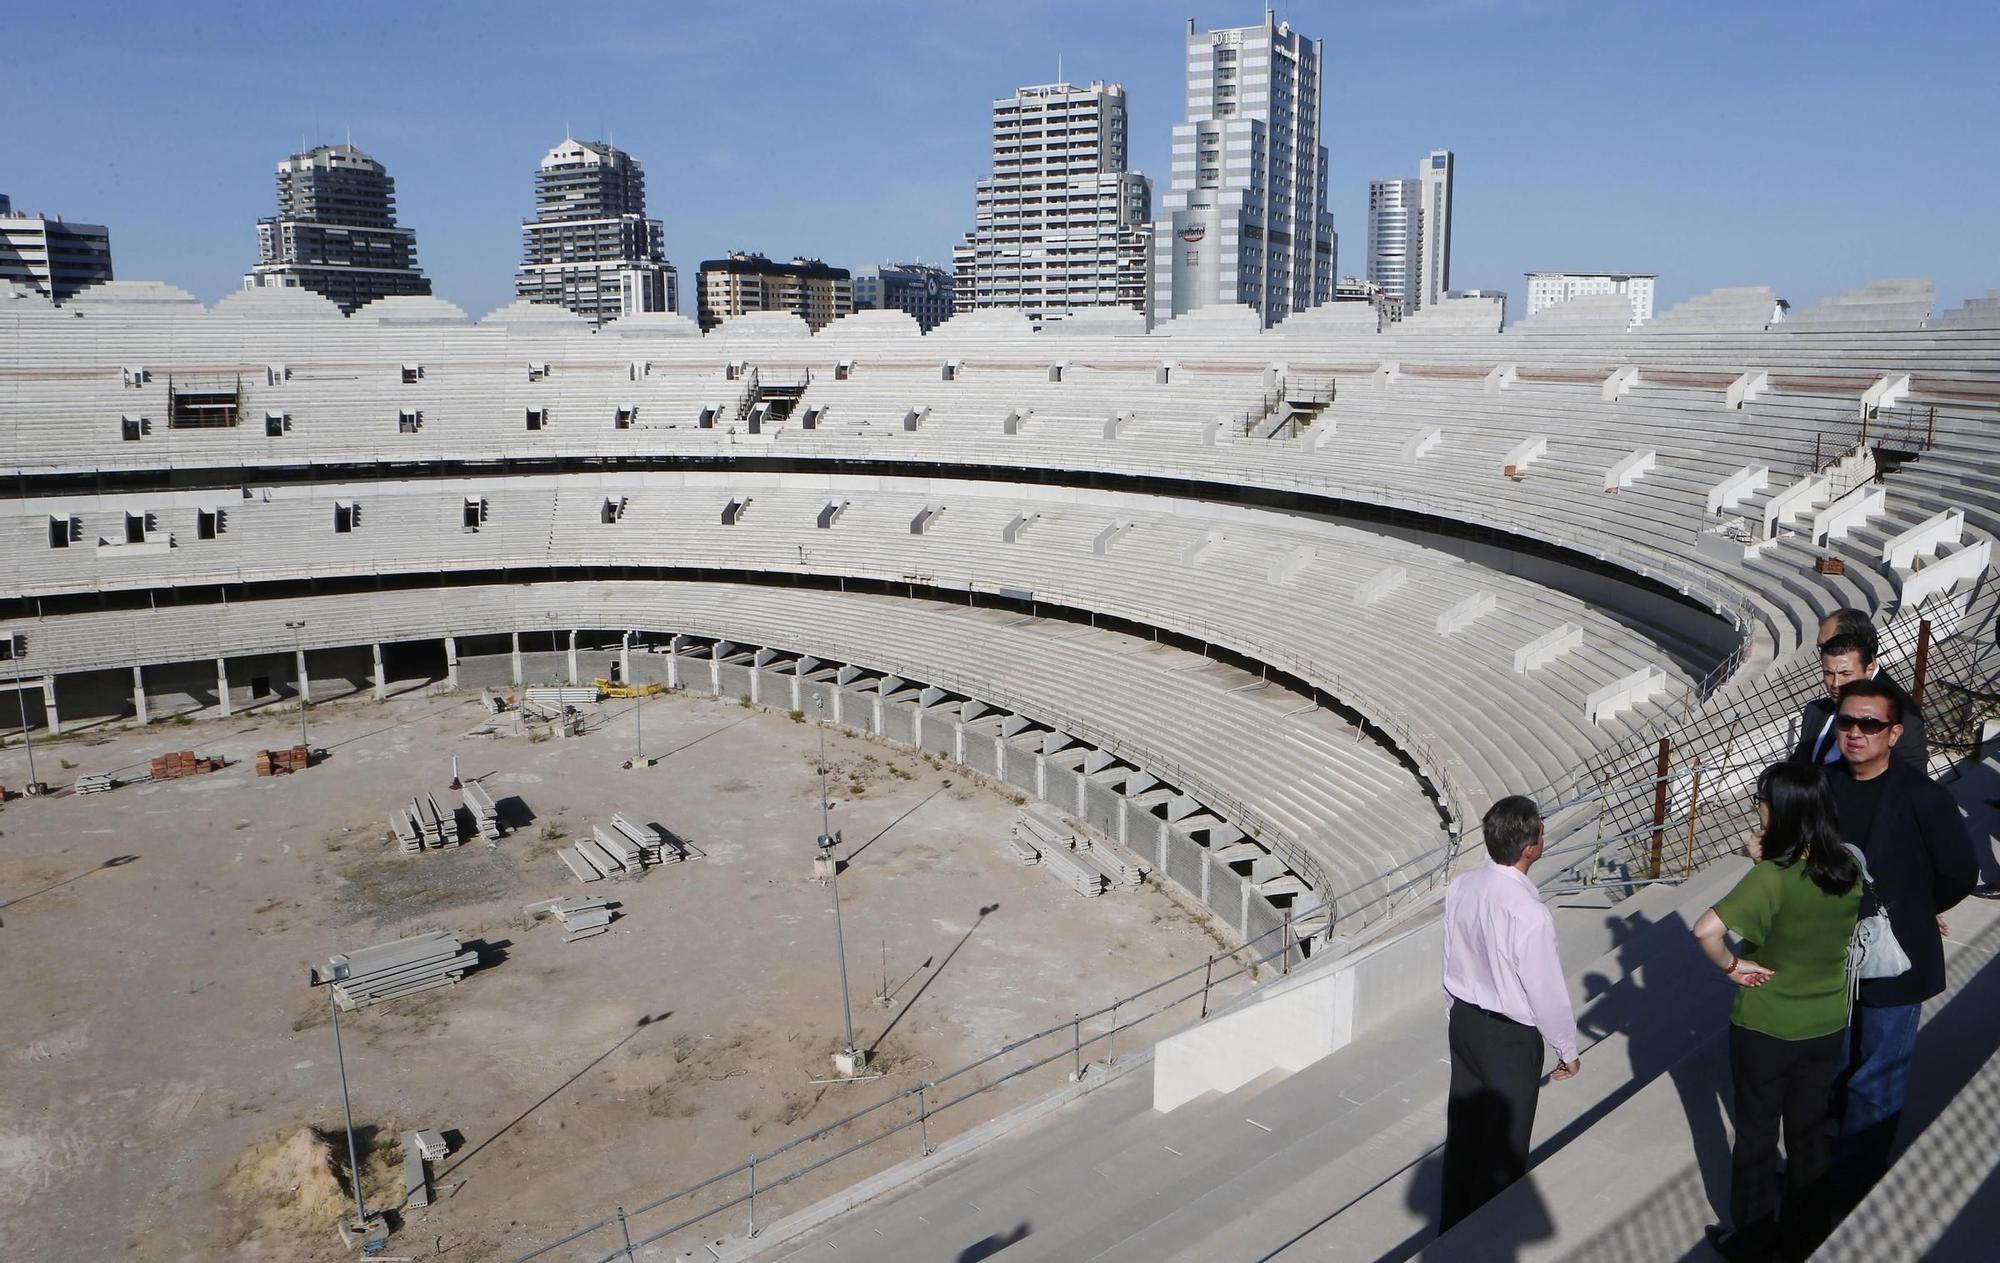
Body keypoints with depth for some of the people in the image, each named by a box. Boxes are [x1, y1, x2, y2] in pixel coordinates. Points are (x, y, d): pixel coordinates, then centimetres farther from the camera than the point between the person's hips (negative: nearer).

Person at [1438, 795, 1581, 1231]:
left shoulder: (1460, 887, -9)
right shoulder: (1530, 914, -30)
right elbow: (1548, 992, -19)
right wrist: (1568, 1049, -2)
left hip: (1464, 1021, 7)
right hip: (1511, 1038, -6)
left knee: (1462, 1130, 22)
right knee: (1504, 1148, 13)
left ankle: (1452, 1231, 38)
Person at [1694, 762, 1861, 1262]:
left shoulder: (1771, 877, -27)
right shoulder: (1849, 866, -9)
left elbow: (1707, 929, -40)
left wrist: (1732, 966, -20)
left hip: (1764, 1028, -5)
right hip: (1826, 1026, 5)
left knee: (1756, 1134, 14)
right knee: (1810, 1132, 22)